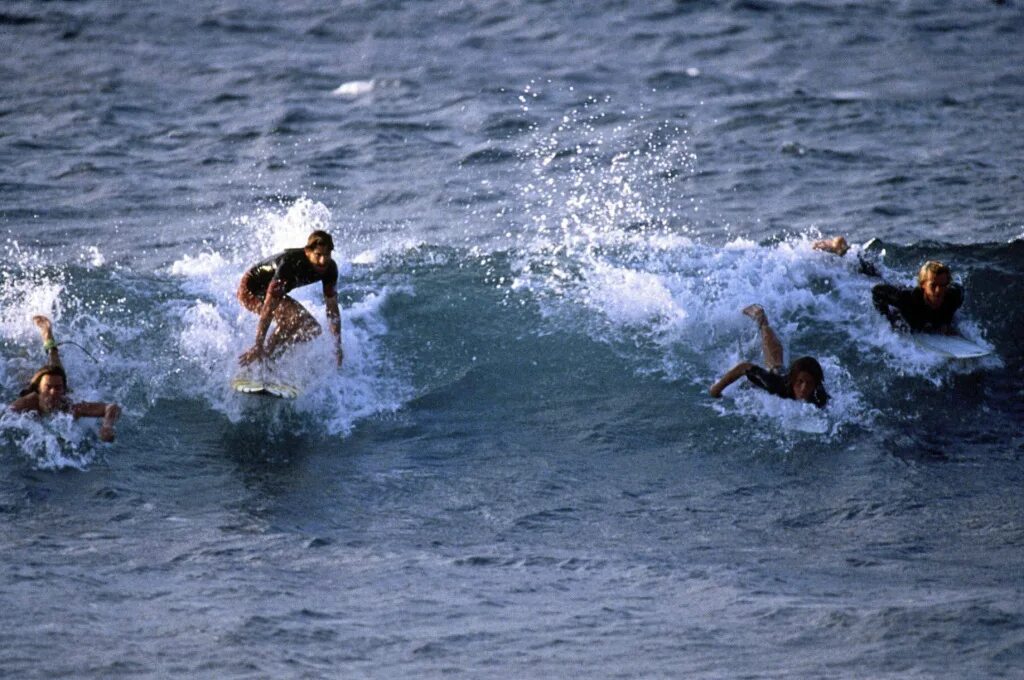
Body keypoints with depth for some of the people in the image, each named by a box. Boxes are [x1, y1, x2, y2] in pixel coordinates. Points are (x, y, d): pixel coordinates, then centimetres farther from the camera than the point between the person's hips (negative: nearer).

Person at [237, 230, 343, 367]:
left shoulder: (329, 268, -18)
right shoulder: (290, 263, -38)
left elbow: (332, 308, -8)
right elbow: (268, 307, -38)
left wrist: (338, 346, -11)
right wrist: (258, 346, -39)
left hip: (276, 292, 8)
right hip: (250, 289, -8)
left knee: (312, 329, -2)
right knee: (294, 318, -28)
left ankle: (272, 357, 9)